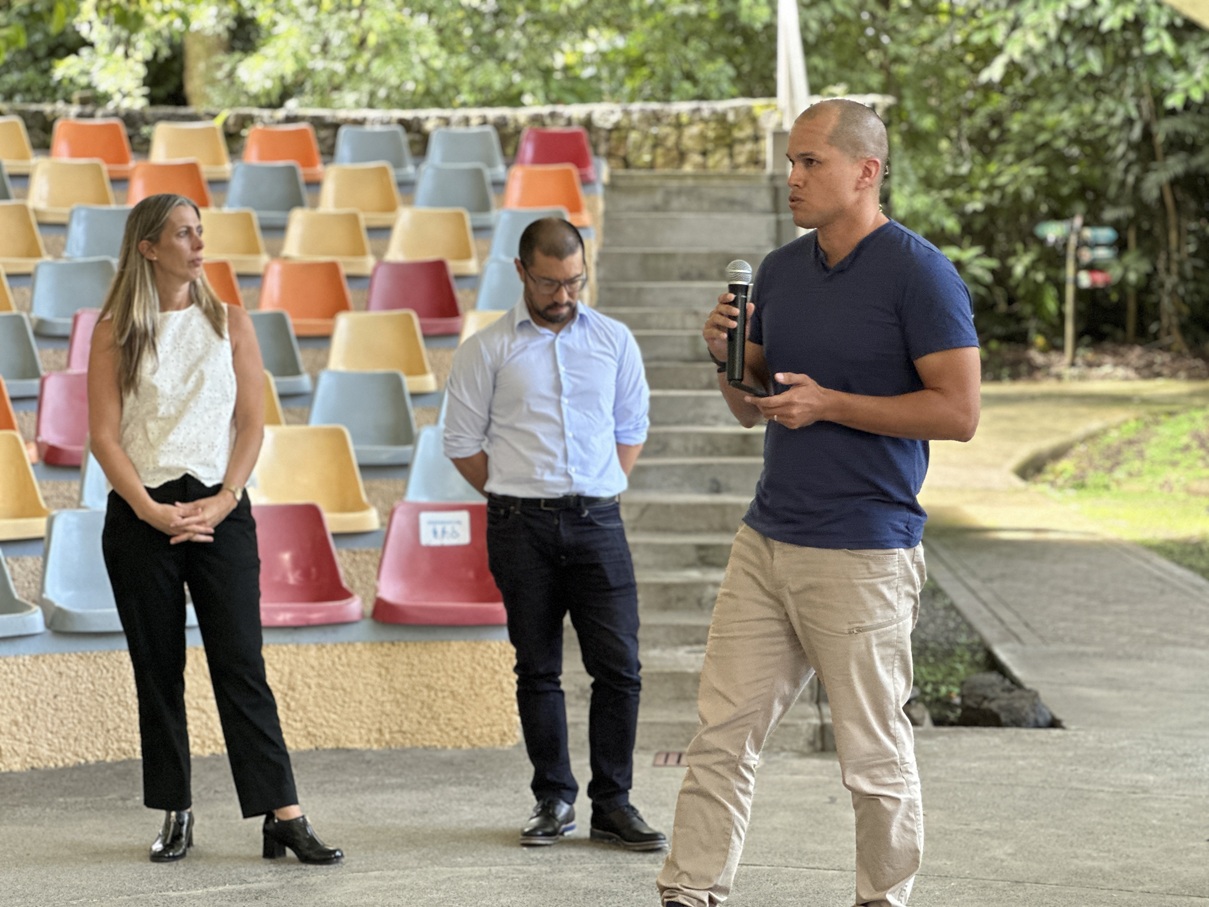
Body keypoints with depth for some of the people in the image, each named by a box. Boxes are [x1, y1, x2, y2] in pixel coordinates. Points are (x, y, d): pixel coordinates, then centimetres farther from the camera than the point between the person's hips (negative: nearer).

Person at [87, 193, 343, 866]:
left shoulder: (230, 323, 9)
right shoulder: (115, 332, 4)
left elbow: (252, 423, 5)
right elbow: (104, 434, 0)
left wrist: (223, 500, -8)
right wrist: (149, 509, -12)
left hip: (220, 509, 0)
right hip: (141, 514, 0)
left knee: (242, 665, -5)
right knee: (158, 670, 4)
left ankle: (284, 817, -9)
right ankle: (176, 815, 12)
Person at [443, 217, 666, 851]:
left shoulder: (615, 341, 9)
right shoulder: (486, 350, 2)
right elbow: (462, 442, 6)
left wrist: (604, 492, 8)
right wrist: (514, 498, 4)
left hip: (597, 519, 1)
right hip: (521, 526, -1)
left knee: (618, 664, -5)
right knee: (538, 668, 5)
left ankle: (612, 805, 3)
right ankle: (554, 800, 13)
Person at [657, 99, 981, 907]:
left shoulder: (918, 273, -10)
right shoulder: (780, 271, 11)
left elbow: (958, 412, -15)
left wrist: (828, 403, -17)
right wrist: (726, 357, -2)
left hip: (861, 557, -7)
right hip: (767, 540, 7)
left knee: (874, 753, 2)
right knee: (722, 733, 4)